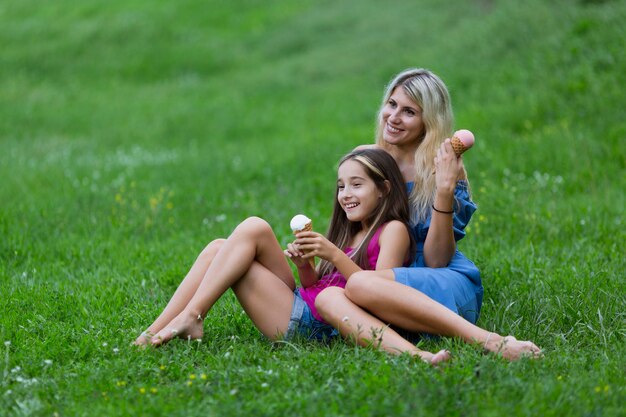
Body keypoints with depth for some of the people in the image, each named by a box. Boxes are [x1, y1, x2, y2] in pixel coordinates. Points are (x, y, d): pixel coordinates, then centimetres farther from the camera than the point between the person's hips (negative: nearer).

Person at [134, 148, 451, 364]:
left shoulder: (393, 230, 0)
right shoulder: (350, 233, 24)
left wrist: (333, 254, -20)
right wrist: (304, 266, -3)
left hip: (319, 325, -9)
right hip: (300, 307, 9)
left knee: (254, 229, -15)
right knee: (220, 250, 2)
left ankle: (191, 318, -15)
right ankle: (154, 331, -8)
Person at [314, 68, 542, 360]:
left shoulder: (445, 168, -1)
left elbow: (436, 261, -7)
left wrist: (444, 189, -18)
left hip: (451, 292, -4)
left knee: (360, 284, -35)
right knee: (327, 298, -29)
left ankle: (490, 341, -40)